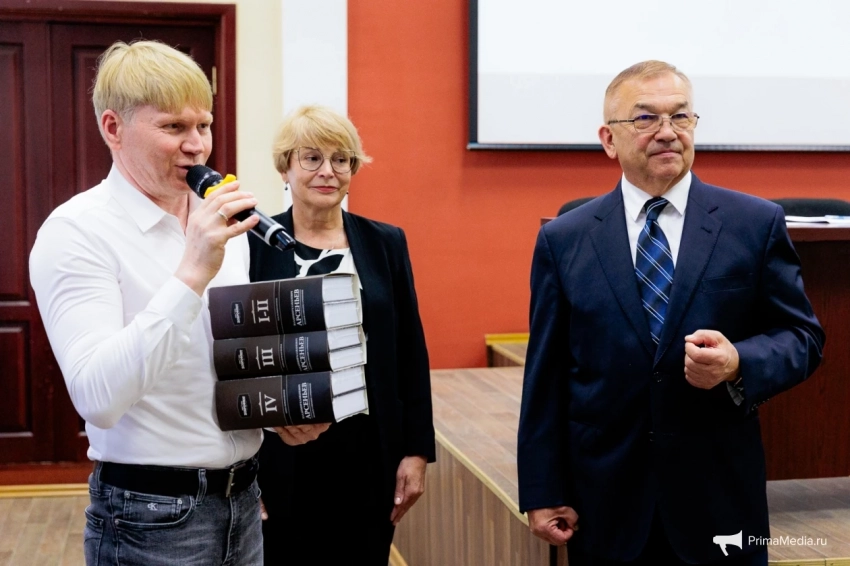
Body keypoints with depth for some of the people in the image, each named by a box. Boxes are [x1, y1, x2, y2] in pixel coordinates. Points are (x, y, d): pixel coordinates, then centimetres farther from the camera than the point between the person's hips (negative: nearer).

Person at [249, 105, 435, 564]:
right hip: (281, 457, -2)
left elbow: (411, 354, 5)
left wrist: (417, 450, 1)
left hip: (369, 454, 2)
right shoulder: (254, 244, -3)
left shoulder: (385, 243, 4)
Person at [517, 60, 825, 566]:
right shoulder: (563, 240, 1)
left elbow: (802, 336, 3)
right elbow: (545, 375, 1)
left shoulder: (757, 224, 0)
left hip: (719, 502, 0)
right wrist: (543, 493, -1)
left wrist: (739, 364, -19)